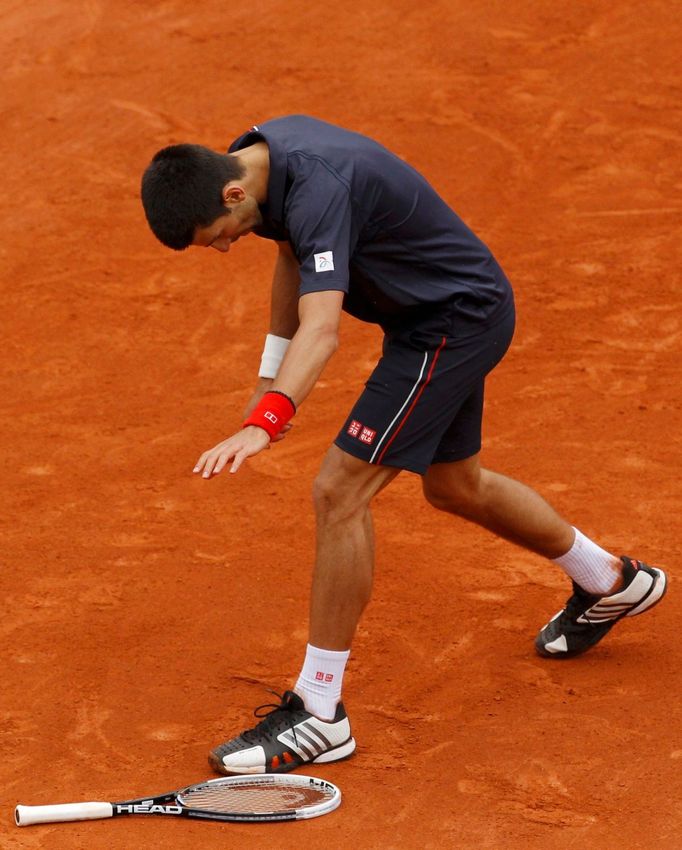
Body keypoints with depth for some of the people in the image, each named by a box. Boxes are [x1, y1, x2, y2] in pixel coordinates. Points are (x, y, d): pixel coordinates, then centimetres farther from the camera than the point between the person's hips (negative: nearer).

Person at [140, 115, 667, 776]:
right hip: (452, 309, 10)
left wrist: (259, 428, -60)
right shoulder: (257, 156, -4)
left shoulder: (318, 187, -34)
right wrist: (270, 376, 13)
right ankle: (609, 581, 50)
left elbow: (321, 330, -47)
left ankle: (318, 715, -8)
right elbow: (296, 256, 15)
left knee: (339, 492, -15)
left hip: (457, 320, -10)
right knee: (454, 487, 27)